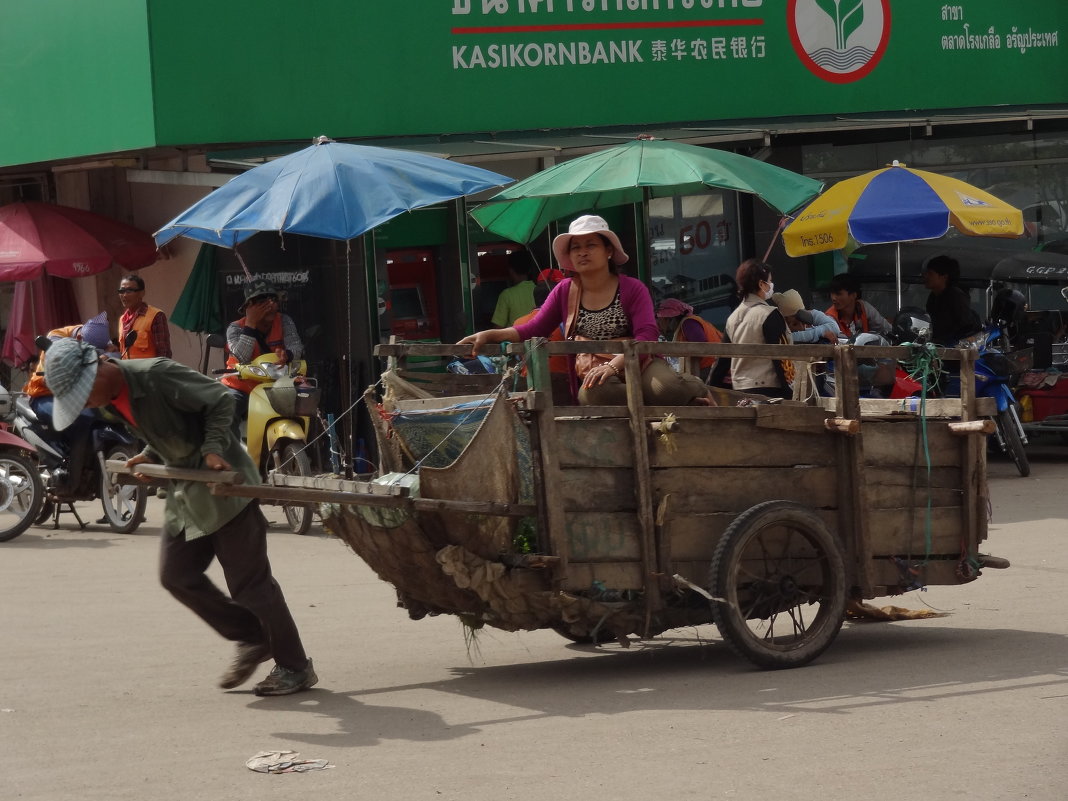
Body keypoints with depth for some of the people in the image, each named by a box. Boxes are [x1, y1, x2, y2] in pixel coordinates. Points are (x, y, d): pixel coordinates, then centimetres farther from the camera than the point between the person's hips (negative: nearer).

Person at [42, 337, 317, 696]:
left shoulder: (158, 375, -24)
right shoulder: (113, 399, 1)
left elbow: (220, 401, -17)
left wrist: (212, 450, -26)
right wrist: (149, 456, -1)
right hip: (185, 488, 9)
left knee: (249, 579, -5)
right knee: (176, 574, 8)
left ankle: (295, 667, 5)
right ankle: (251, 639, 20)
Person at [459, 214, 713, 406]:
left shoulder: (633, 289, -1)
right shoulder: (564, 291, 10)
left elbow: (647, 335, -15)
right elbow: (533, 330, 7)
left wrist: (614, 364, -32)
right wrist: (489, 335, -9)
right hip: (594, 372, 3)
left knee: (664, 387, -42)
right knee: (593, 393, -40)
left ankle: (696, 389, -6)